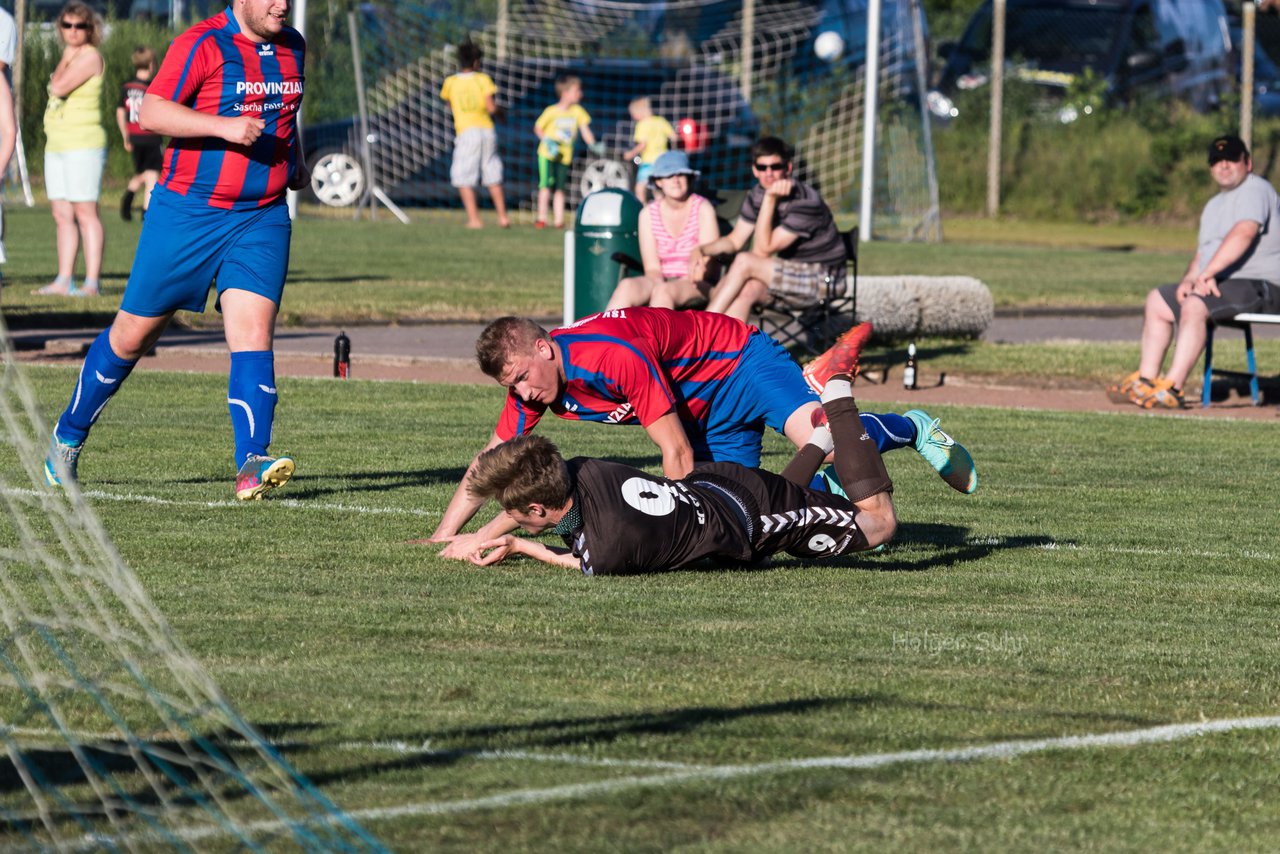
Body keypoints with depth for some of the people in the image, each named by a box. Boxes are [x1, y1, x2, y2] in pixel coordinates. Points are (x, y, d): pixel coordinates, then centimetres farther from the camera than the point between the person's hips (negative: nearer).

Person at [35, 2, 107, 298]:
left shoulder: (90, 57, -8)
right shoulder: (70, 57, 19)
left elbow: (59, 87, -16)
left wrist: (65, 60, -5)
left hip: (83, 143, -9)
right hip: (56, 145, 9)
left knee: (85, 212, -11)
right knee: (62, 215, 7)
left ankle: (92, 282, -13)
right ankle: (63, 280, 8)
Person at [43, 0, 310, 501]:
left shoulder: (292, 47, 11)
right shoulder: (202, 45, -12)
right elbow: (151, 114, -19)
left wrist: (296, 160, 18)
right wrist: (224, 126, -27)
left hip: (262, 218, 4)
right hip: (188, 212, -4)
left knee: (253, 331, -13)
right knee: (133, 334, 6)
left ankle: (251, 468, -21)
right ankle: (68, 435, 27)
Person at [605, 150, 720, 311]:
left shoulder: (703, 209, -3)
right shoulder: (648, 213, 6)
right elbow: (651, 267, 2)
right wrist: (658, 282, -22)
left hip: (696, 285, -3)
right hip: (662, 280, 3)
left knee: (662, 291, -36)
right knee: (626, 286, -29)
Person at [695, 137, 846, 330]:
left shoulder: (806, 202, -23)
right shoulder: (757, 195, 1)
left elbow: (762, 250, -24)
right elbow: (735, 240, 9)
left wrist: (770, 200, -30)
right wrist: (701, 250, -10)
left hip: (821, 280, -7)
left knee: (744, 262, -25)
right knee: (746, 291, -26)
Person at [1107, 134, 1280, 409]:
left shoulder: (1256, 189, -10)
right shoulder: (1214, 205, 23)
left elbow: (1244, 233, -27)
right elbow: (1203, 252, 23)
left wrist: (1207, 274, -29)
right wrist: (1189, 279, 0)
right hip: (1218, 284, 11)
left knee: (1194, 306, -32)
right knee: (1157, 300, 12)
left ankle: (1172, 388, -37)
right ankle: (1146, 379, 7)